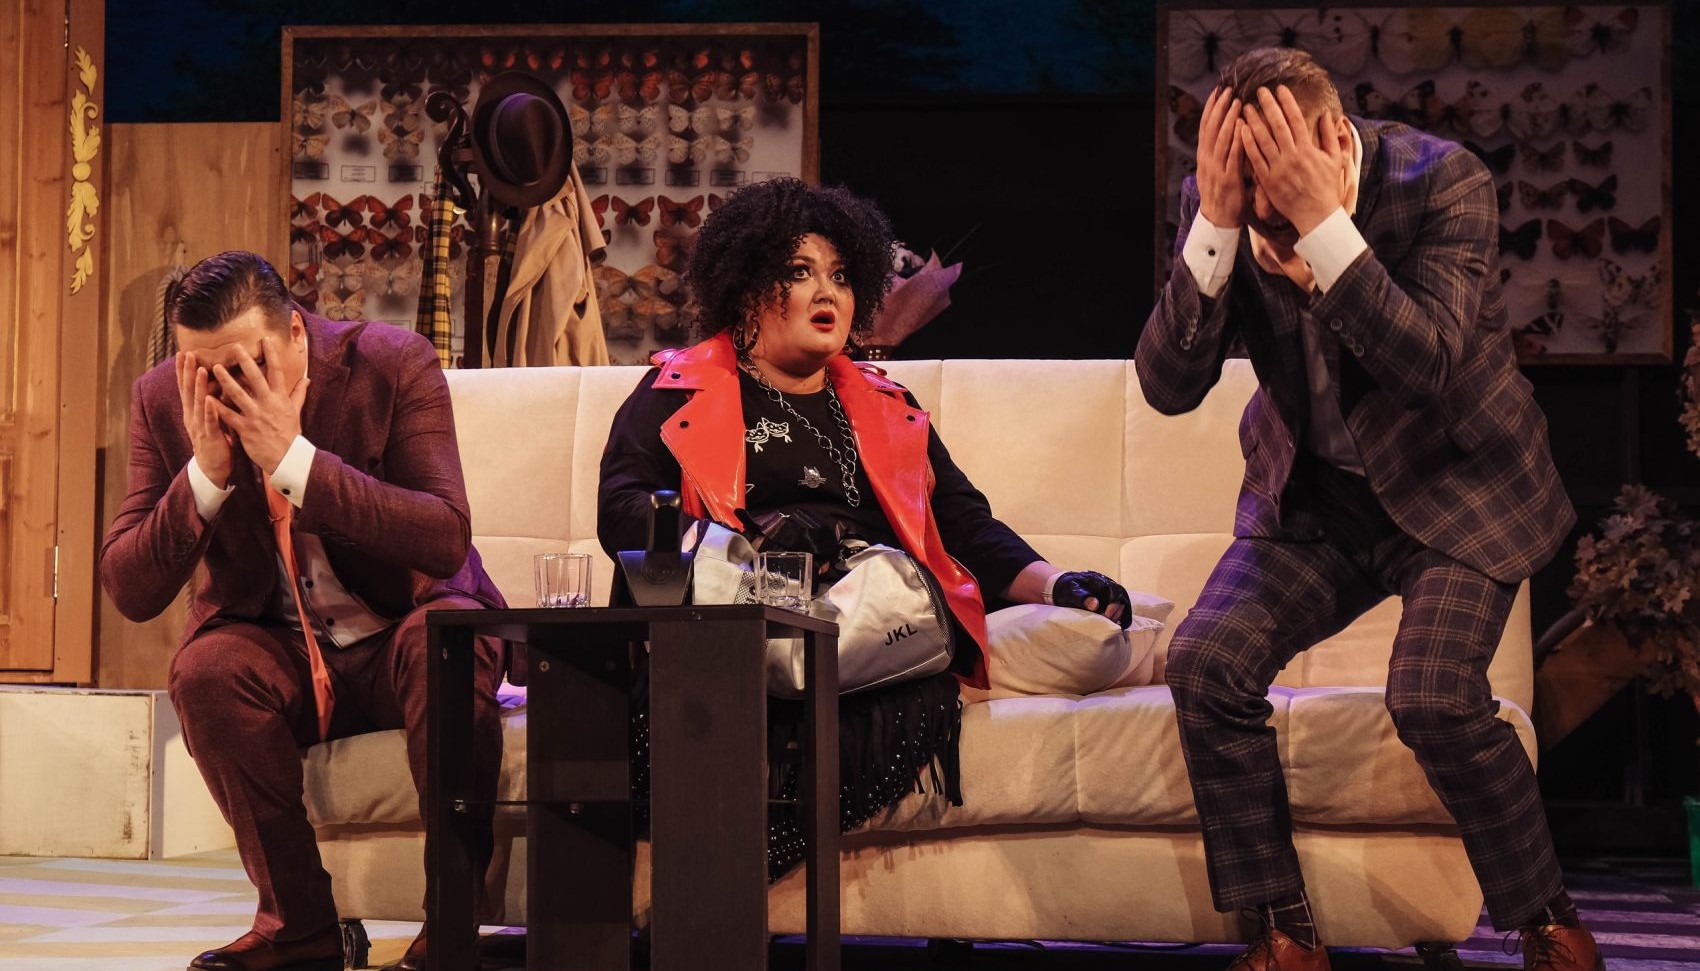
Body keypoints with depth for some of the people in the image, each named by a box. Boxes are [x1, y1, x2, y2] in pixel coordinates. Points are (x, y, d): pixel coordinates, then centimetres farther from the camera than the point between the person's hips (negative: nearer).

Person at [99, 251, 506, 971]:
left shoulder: (394, 365, -14)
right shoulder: (164, 399, -6)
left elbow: (447, 540, -26)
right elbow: (128, 592, -8)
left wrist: (293, 458, -32)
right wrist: (205, 474, -25)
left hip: (404, 631, -2)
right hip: (277, 654, 2)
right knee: (204, 669, -30)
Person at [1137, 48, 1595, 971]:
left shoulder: (1445, 182, -21)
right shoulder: (1216, 202, -11)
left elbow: (1429, 368, -33)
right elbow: (1169, 385, -17)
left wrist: (1323, 223, -40)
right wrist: (1218, 225, -30)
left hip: (1455, 481, -4)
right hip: (1312, 496, 4)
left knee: (1433, 693, -25)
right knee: (1205, 661, -18)